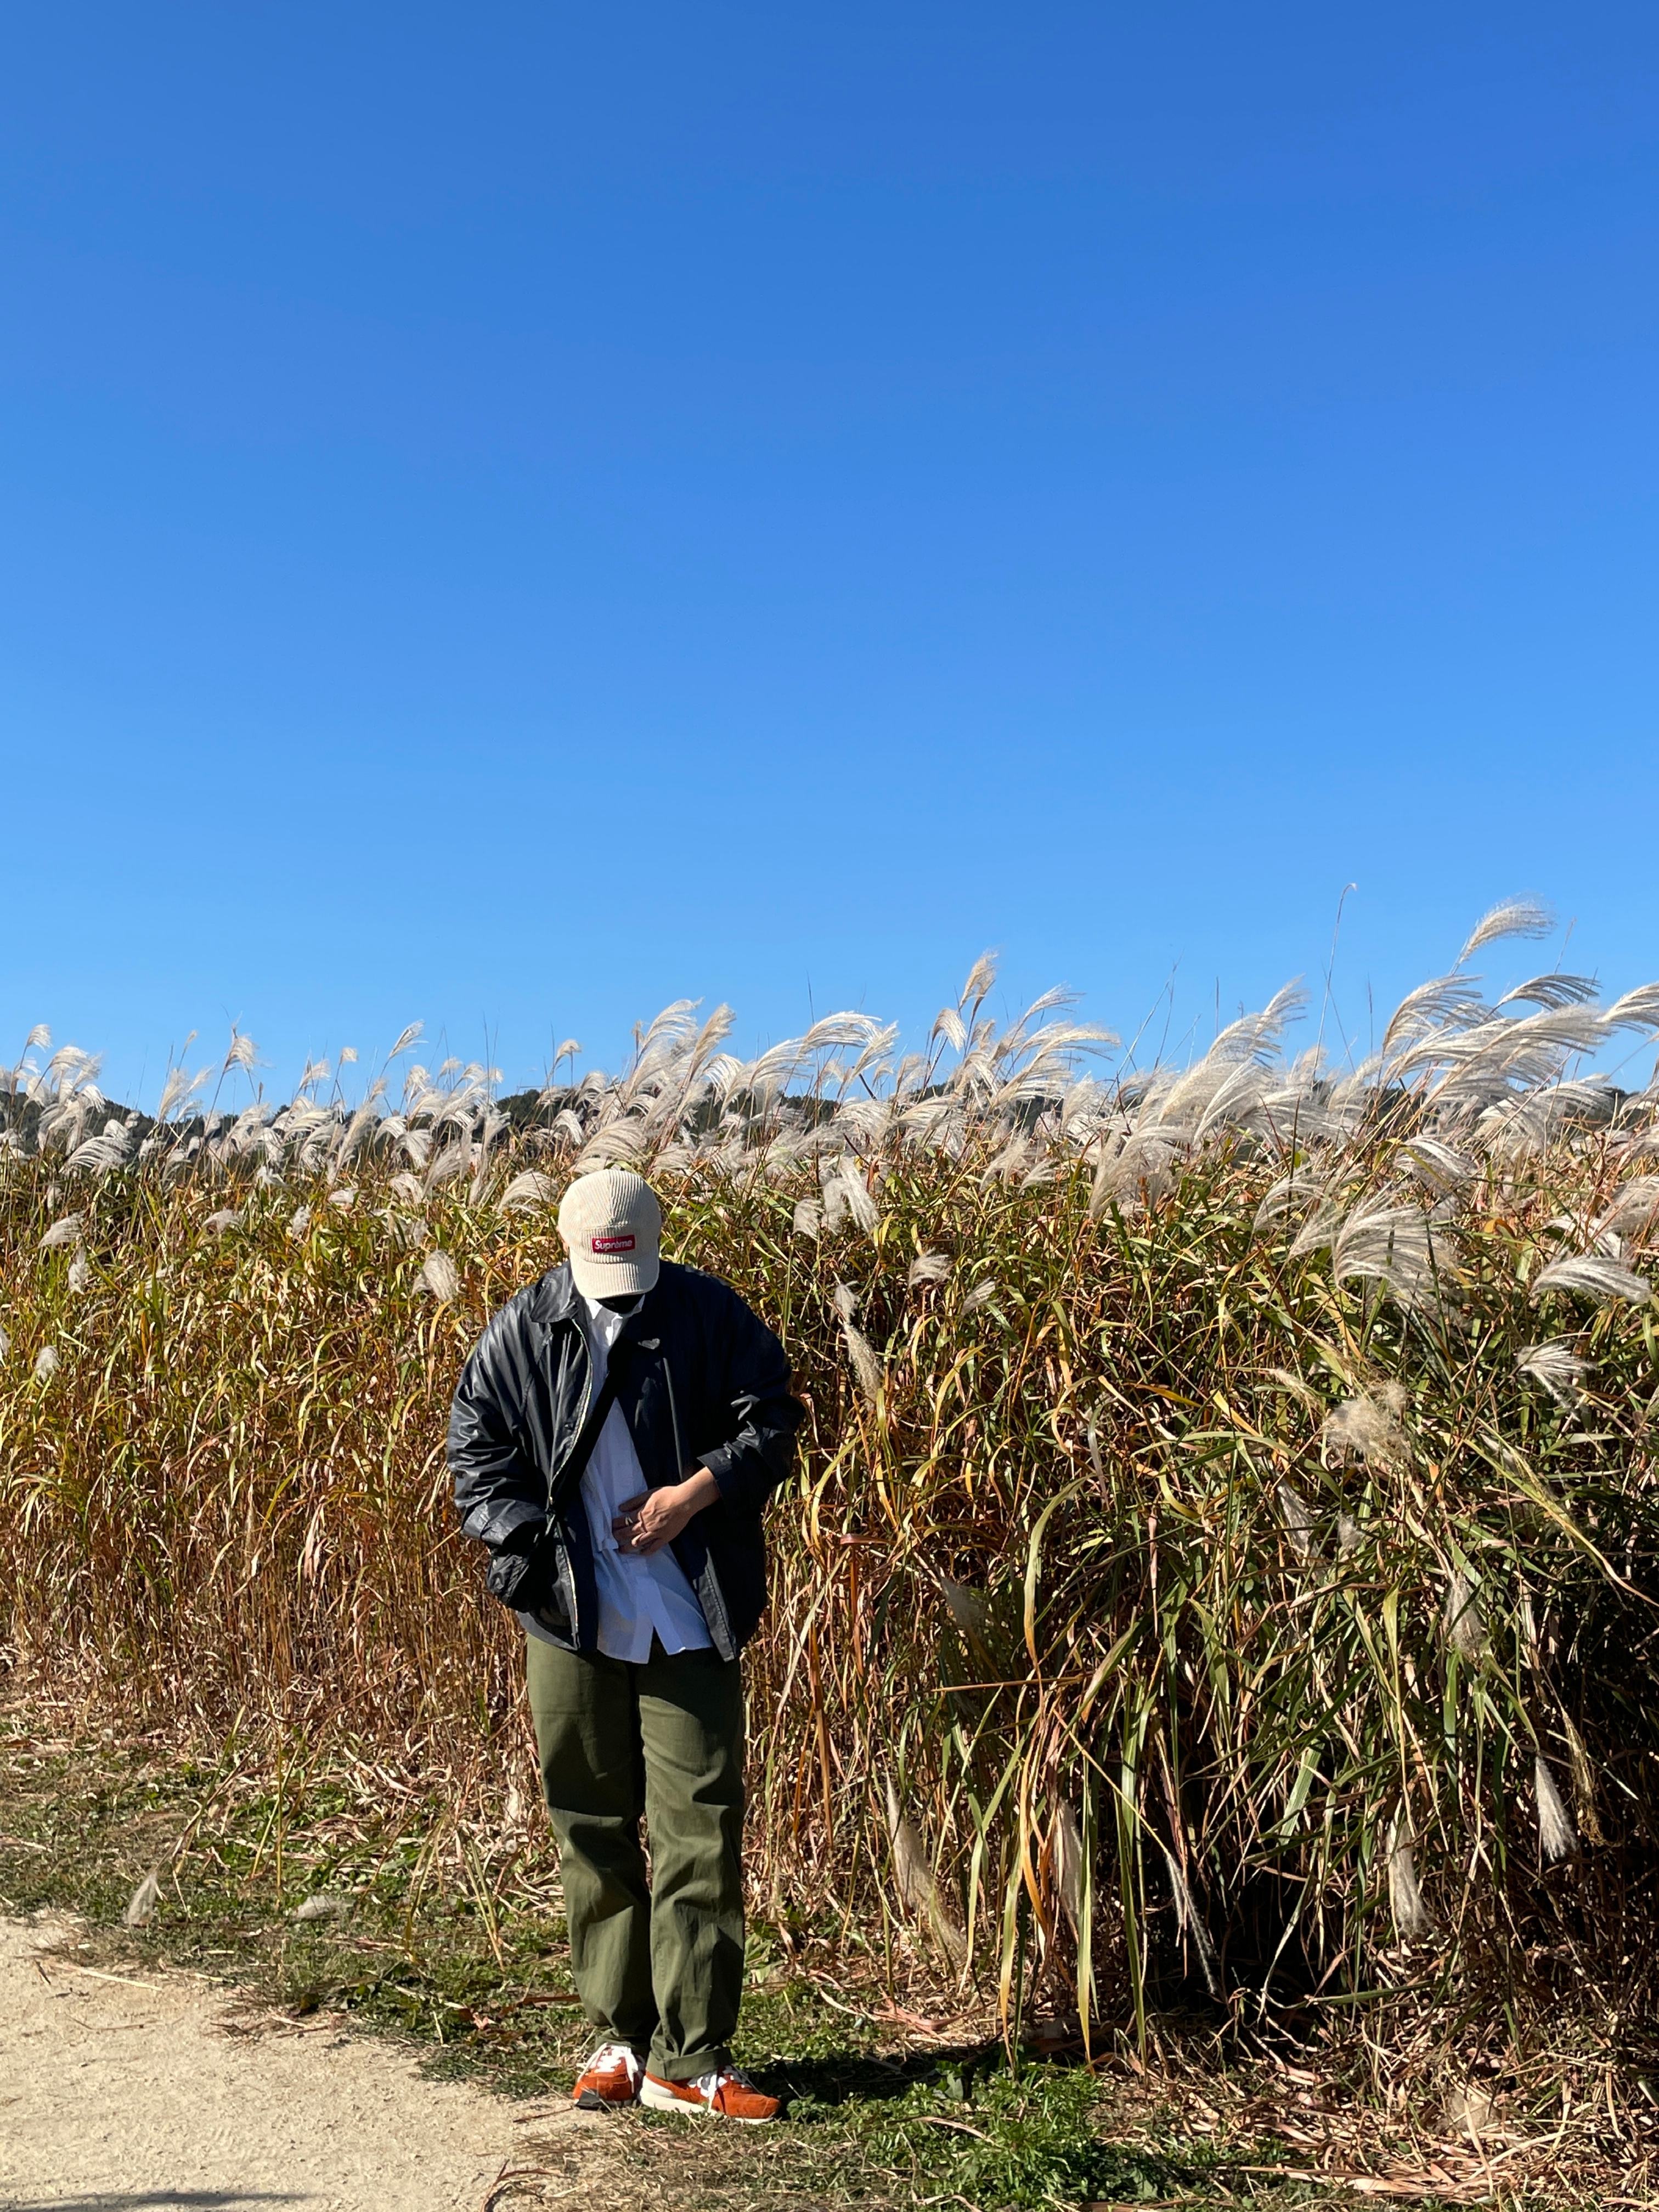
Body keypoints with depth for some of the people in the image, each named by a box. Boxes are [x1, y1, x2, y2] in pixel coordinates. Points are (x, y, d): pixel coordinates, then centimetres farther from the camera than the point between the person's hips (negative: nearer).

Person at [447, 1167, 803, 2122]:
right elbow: (477, 1453, 6)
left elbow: (773, 1423, 2)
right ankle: (622, 2038, 24)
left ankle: (691, 2061, 9)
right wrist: (537, 1546, -7)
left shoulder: (711, 1315, -2)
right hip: (573, 1620, 2)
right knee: (594, 1831, 10)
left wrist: (698, 1490, -13)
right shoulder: (521, 1334, 1)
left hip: (690, 1622, -1)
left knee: (703, 1834, -1)